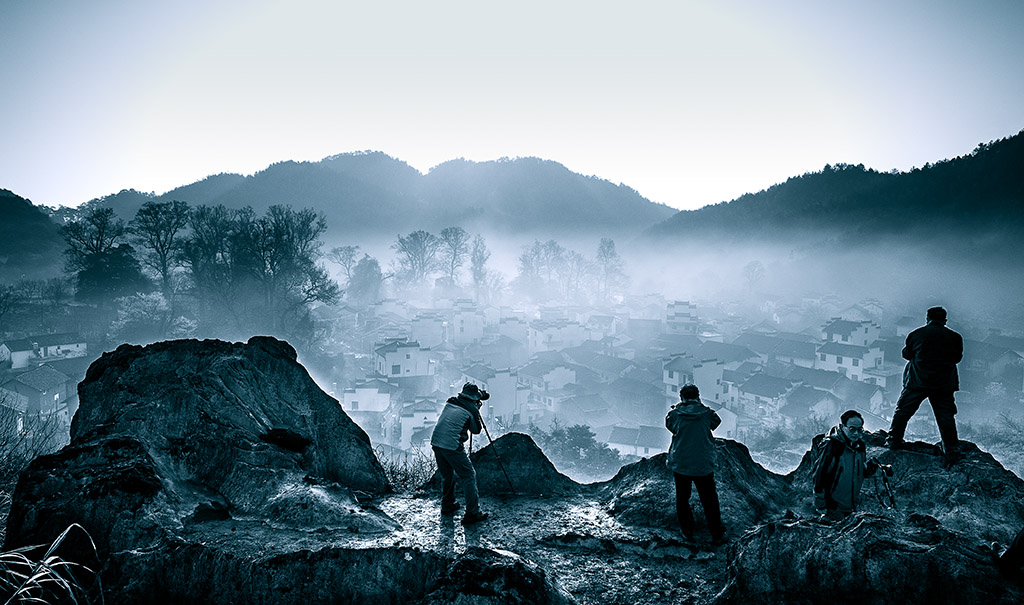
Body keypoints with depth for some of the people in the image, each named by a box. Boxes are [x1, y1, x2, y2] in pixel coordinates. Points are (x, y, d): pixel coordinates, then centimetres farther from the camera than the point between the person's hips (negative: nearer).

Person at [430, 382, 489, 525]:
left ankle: (447, 506, 34)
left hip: (436, 441, 7)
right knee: (468, 476, 2)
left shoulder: (450, 402, 13)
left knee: (446, 475, 24)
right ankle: (472, 513, 0)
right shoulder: (471, 409, -3)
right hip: (452, 446, -7)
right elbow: (476, 430, 8)